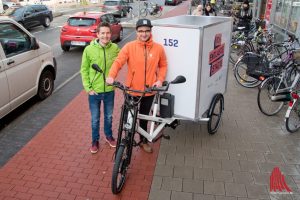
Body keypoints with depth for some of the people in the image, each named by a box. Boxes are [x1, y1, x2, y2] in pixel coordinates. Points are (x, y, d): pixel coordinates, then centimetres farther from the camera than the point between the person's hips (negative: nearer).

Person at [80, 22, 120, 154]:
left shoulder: (115, 48, -9)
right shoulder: (89, 49, -12)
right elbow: (84, 70, -5)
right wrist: (88, 88, -9)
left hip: (109, 90, 1)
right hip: (94, 91, -1)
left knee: (109, 116, 20)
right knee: (95, 119, 14)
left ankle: (109, 136, 44)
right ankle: (95, 140, 35)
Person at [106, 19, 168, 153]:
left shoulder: (158, 48, -3)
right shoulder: (129, 47, -9)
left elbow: (163, 65, 9)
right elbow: (118, 62, -18)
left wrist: (160, 80, -5)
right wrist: (111, 76, -35)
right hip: (132, 90, -2)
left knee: (144, 116, 20)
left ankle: (143, 140, 40)